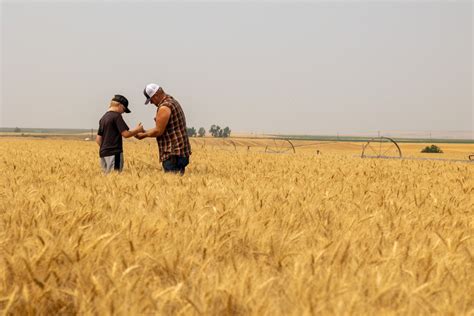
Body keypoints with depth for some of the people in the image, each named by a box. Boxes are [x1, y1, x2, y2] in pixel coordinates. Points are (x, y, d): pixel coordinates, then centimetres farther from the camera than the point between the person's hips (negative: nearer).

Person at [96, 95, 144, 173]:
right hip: (114, 153, -8)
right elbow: (126, 134, -13)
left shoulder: (103, 118, 16)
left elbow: (98, 139, 17)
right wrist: (138, 130, 1)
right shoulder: (116, 116, -8)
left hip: (103, 153, 8)